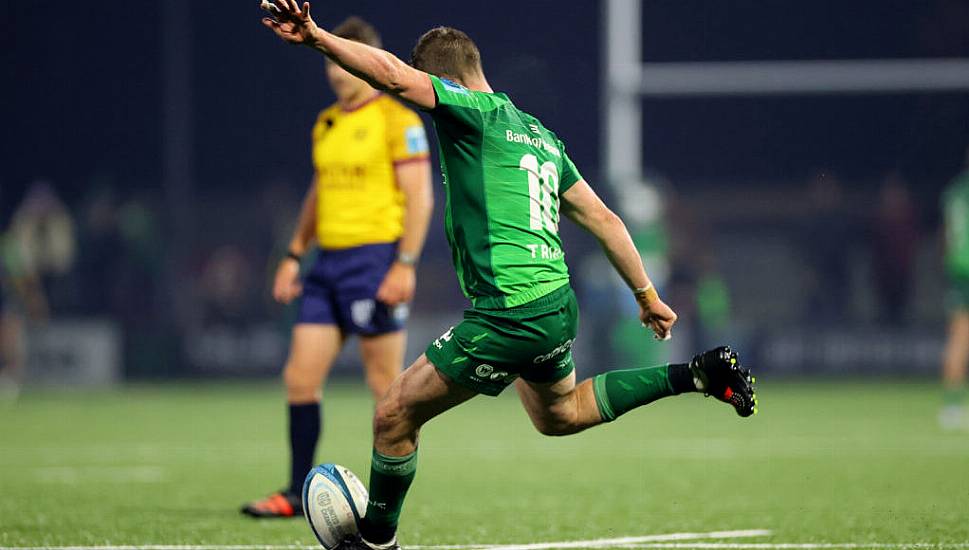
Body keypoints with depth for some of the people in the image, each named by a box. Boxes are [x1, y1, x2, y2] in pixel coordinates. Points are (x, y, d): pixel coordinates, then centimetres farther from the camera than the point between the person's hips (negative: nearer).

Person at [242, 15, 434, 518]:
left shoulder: (396, 120, -7)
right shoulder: (325, 124, 16)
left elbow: (419, 197, -11)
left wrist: (405, 264, -19)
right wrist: (294, 255, 18)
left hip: (375, 258, -8)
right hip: (328, 262, 8)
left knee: (385, 383, -3)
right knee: (300, 378, 1)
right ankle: (298, 494, 7)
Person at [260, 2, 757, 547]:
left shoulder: (475, 112, -8)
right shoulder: (540, 134, 17)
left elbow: (394, 76, -25)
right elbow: (603, 219, 19)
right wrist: (647, 295, 25)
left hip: (507, 315, -9)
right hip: (558, 305, 9)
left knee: (394, 416, 2)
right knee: (559, 414, 34)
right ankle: (698, 374, 25)